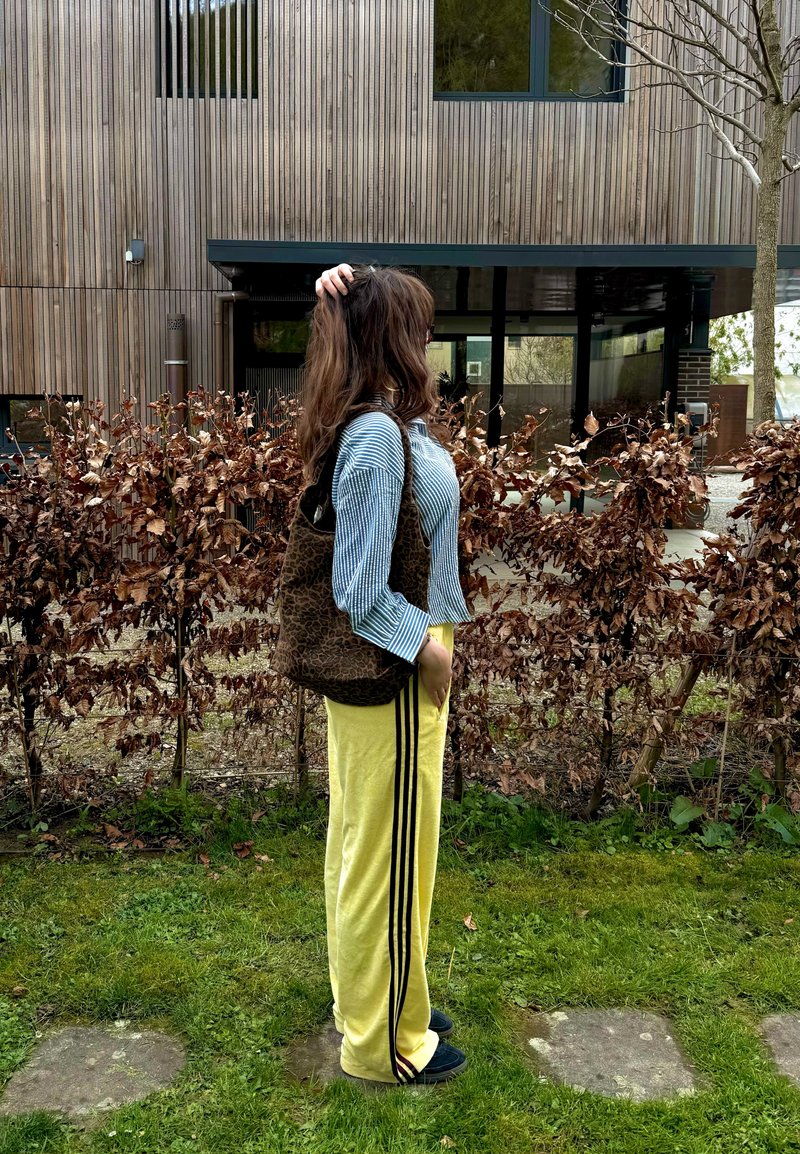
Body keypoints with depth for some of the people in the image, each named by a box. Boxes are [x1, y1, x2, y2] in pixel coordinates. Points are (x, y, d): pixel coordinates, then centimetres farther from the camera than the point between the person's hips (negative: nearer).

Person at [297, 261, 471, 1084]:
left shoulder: (386, 421, 3)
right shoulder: (379, 435, -22)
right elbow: (360, 590, -23)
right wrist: (424, 645, -11)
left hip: (370, 663, 10)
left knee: (366, 843, 21)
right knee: (390, 853, 5)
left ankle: (368, 1002, 40)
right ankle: (385, 1042, 24)